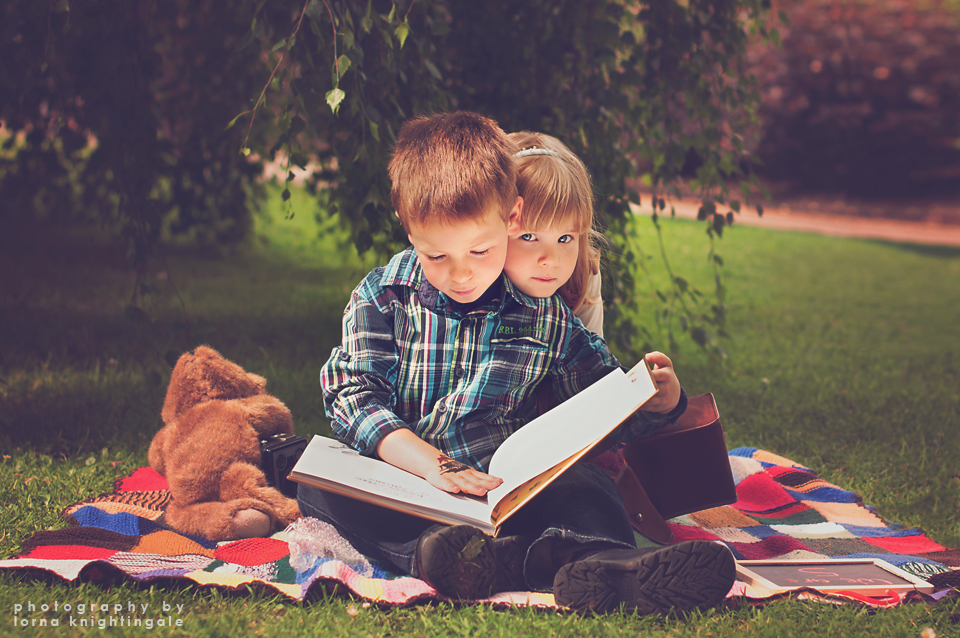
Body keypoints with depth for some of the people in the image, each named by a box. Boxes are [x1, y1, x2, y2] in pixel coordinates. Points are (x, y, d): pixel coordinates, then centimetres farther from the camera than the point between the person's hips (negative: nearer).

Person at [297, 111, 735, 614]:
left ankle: (609, 565, -60)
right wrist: (426, 460, -20)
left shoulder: (544, 316, 9)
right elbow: (354, 393, -4)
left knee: (584, 483, -26)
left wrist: (659, 399, -9)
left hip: (505, 489, 1)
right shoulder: (381, 297, 5)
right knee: (316, 481, -30)